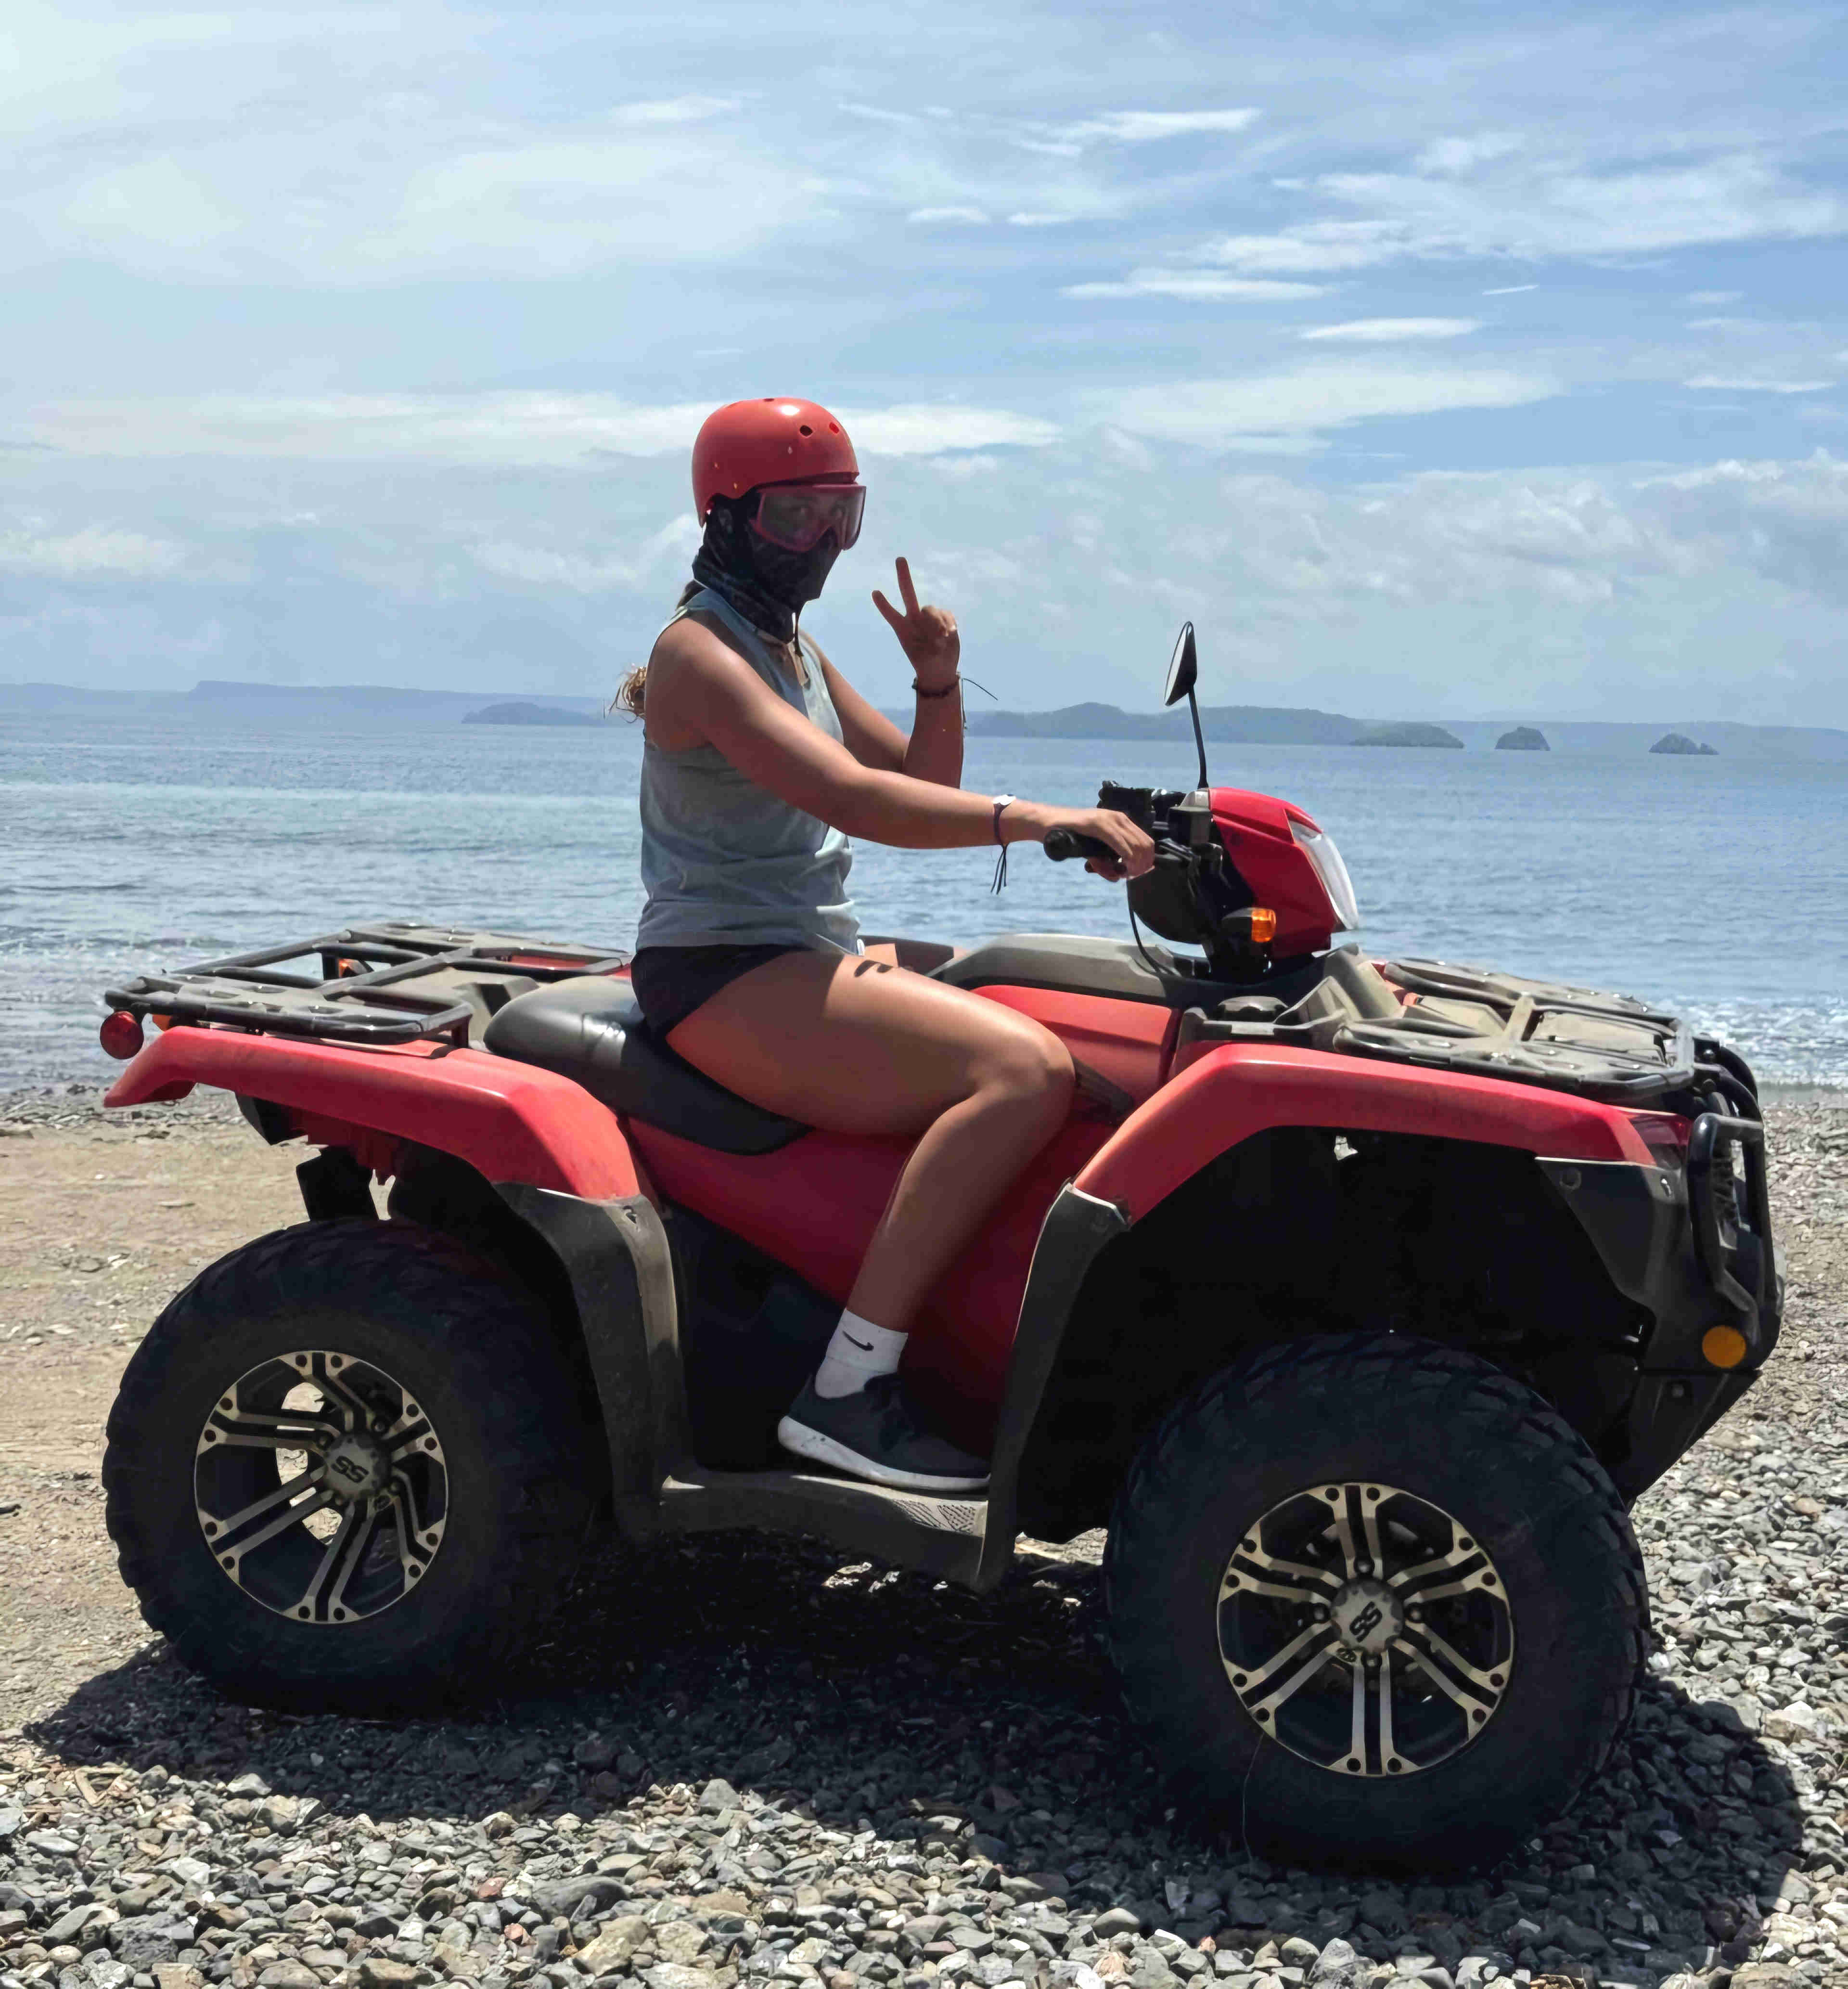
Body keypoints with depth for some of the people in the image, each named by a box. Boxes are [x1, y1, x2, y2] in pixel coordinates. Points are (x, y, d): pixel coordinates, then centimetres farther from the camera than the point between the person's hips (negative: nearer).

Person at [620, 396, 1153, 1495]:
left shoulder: (796, 650, 20)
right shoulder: (699, 651, -11)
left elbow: (925, 784, 20)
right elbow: (849, 796, -26)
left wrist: (938, 681, 0)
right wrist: (1038, 818, -36)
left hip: (815, 961, 10)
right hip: (725, 979, -10)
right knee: (1027, 1069, -27)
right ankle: (849, 1391, -29)